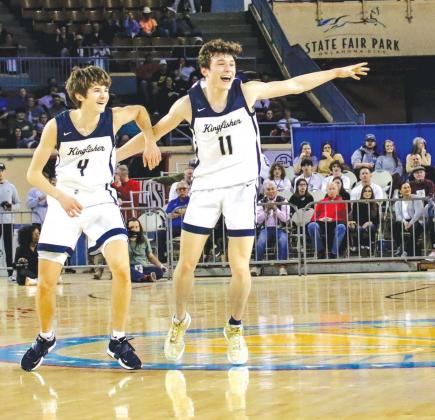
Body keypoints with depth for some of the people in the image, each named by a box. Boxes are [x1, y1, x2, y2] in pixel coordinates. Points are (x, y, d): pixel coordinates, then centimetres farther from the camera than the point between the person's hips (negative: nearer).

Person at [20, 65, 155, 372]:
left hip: (101, 201, 1)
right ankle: (46, 338, 25)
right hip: (65, 204, 0)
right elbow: (33, 173, -9)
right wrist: (60, 196, -23)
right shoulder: (57, 126, -12)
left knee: (122, 268, -21)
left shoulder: (112, 119, -8)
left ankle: (118, 340, -5)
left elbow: (140, 110, 16)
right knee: (46, 281, -3)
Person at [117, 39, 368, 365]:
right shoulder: (189, 104, -10)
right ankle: (180, 320, 25)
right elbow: (152, 134, -1)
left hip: (242, 188, 0)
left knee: (240, 268, -4)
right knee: (186, 264, 0)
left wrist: (338, 72, 5)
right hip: (205, 187, 0)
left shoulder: (247, 91, -9)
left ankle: (235, 328, 18)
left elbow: (296, 85, 1)